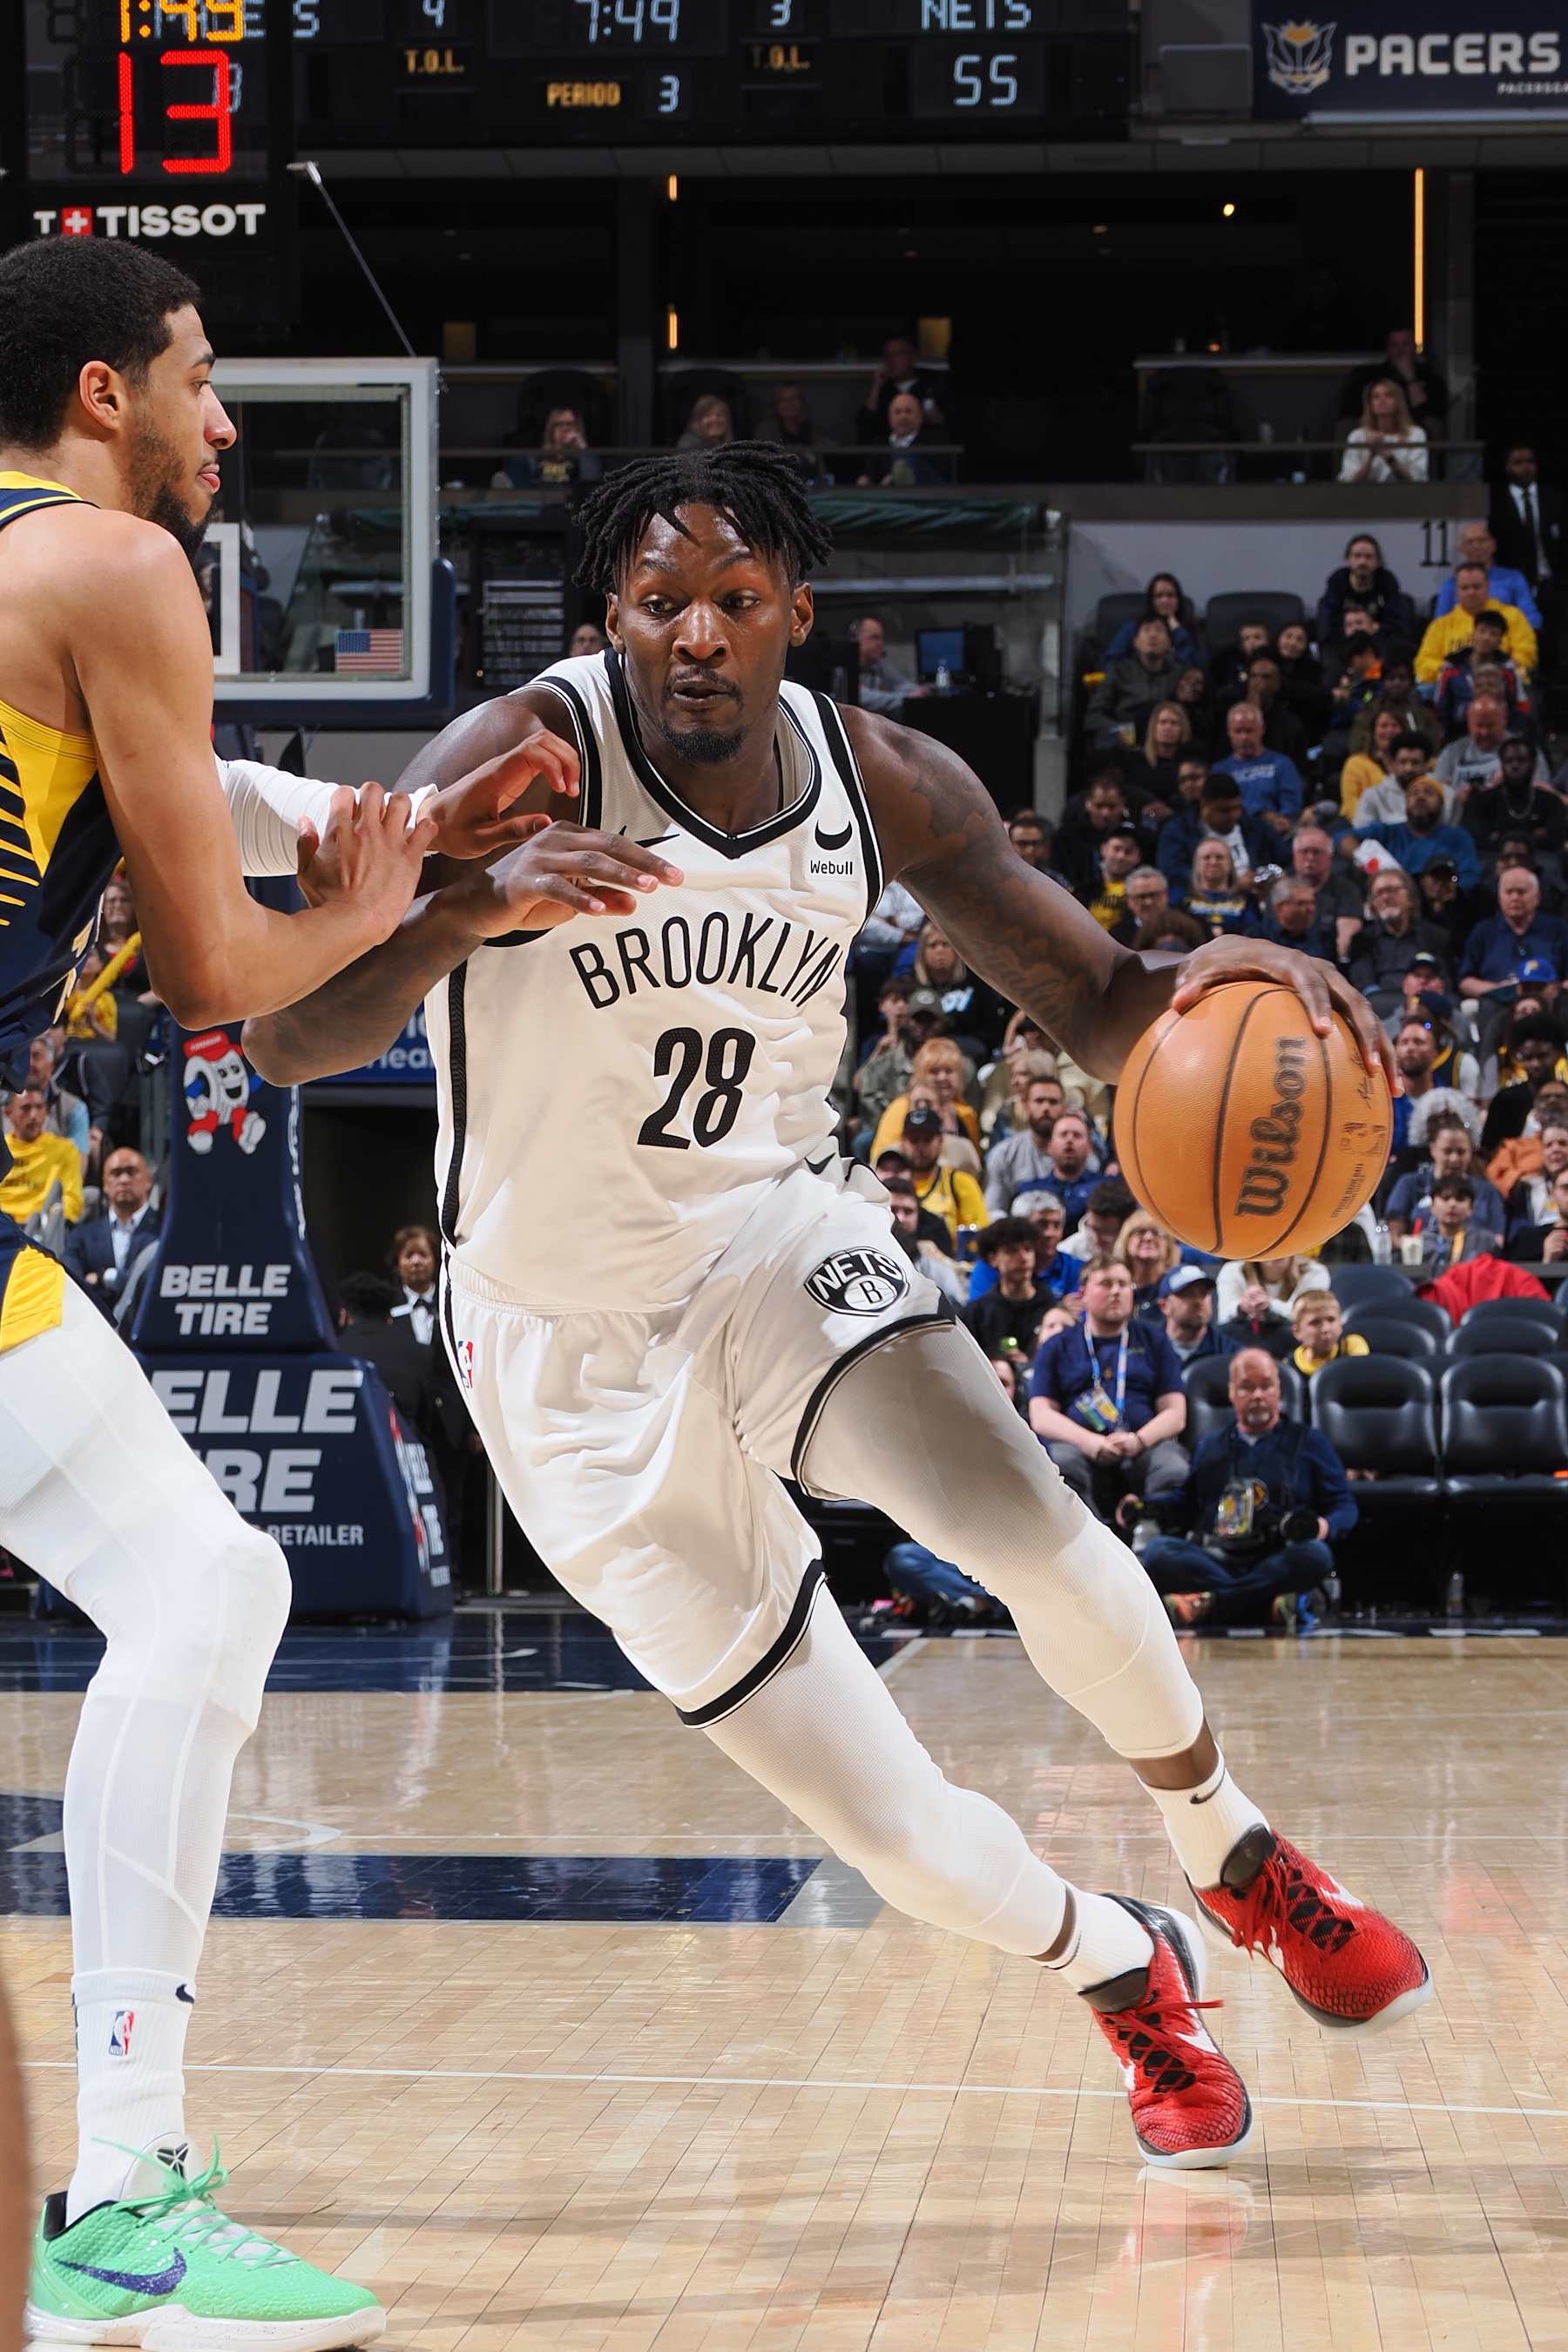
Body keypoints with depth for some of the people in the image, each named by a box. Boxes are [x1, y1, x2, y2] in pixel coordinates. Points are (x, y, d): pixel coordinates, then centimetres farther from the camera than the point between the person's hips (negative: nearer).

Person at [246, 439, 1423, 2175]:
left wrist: (1206, 977, -21)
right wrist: (470, 909, -46)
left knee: (1020, 1518, -28)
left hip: (777, 1235, 3)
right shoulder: (526, 763, -20)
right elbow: (288, 1043, -27)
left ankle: (1230, 1853, 2)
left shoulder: (888, 784, -7)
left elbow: (1096, 1014, 3)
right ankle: (1117, 1973, 25)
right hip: (576, 1341, -2)